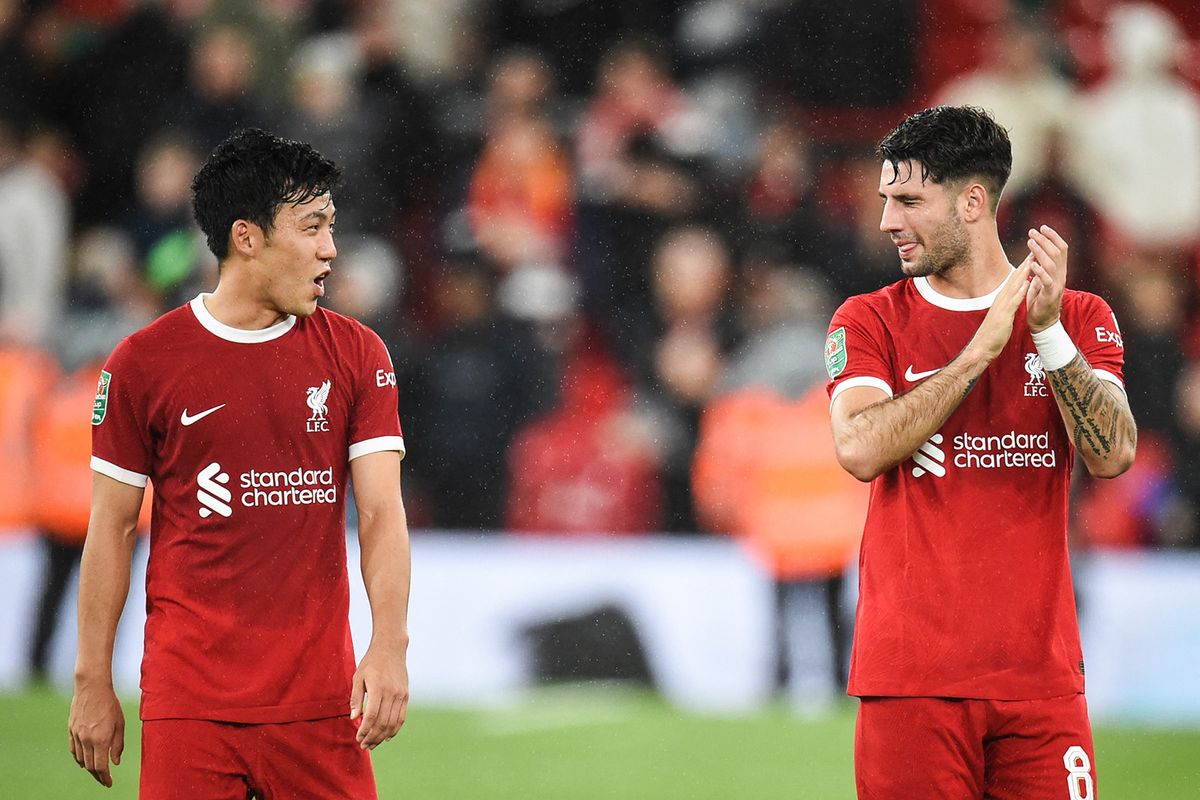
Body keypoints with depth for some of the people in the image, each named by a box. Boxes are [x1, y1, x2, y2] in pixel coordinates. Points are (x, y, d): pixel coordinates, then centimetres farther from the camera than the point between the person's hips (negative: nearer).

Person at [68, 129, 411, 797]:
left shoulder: (356, 354, 5)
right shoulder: (143, 364, 0)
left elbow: (382, 510, -1)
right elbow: (112, 527, 5)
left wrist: (390, 644, -16)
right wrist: (93, 681, 3)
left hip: (321, 692, 2)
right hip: (188, 700, -2)